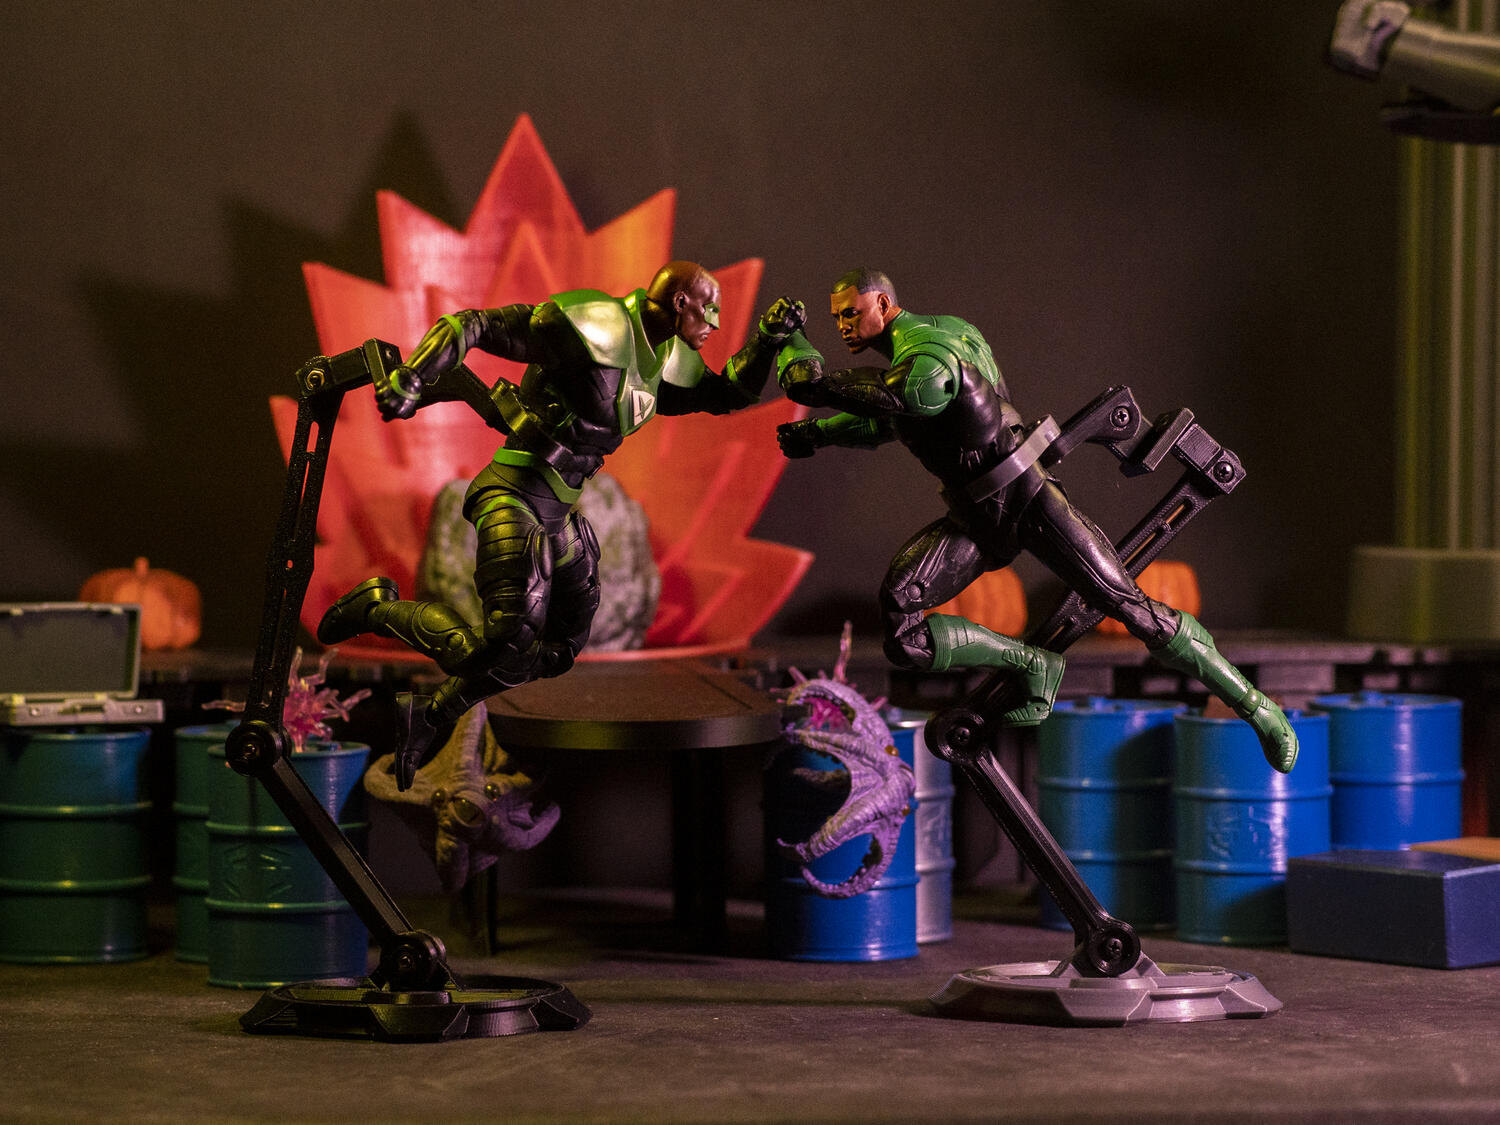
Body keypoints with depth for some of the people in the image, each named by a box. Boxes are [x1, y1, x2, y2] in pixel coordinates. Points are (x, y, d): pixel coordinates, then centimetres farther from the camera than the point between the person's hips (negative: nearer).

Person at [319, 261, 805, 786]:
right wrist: (410, 378, -30)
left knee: (560, 649, 16)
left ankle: (429, 715, 28)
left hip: (561, 513, 10)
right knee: (505, 647, -22)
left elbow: (728, 394, 25)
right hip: (516, 497, -10)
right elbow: (471, 325, -18)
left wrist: (767, 340, 7)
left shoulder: (664, 361, 11)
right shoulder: (599, 326, -17)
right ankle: (377, 608, 0)